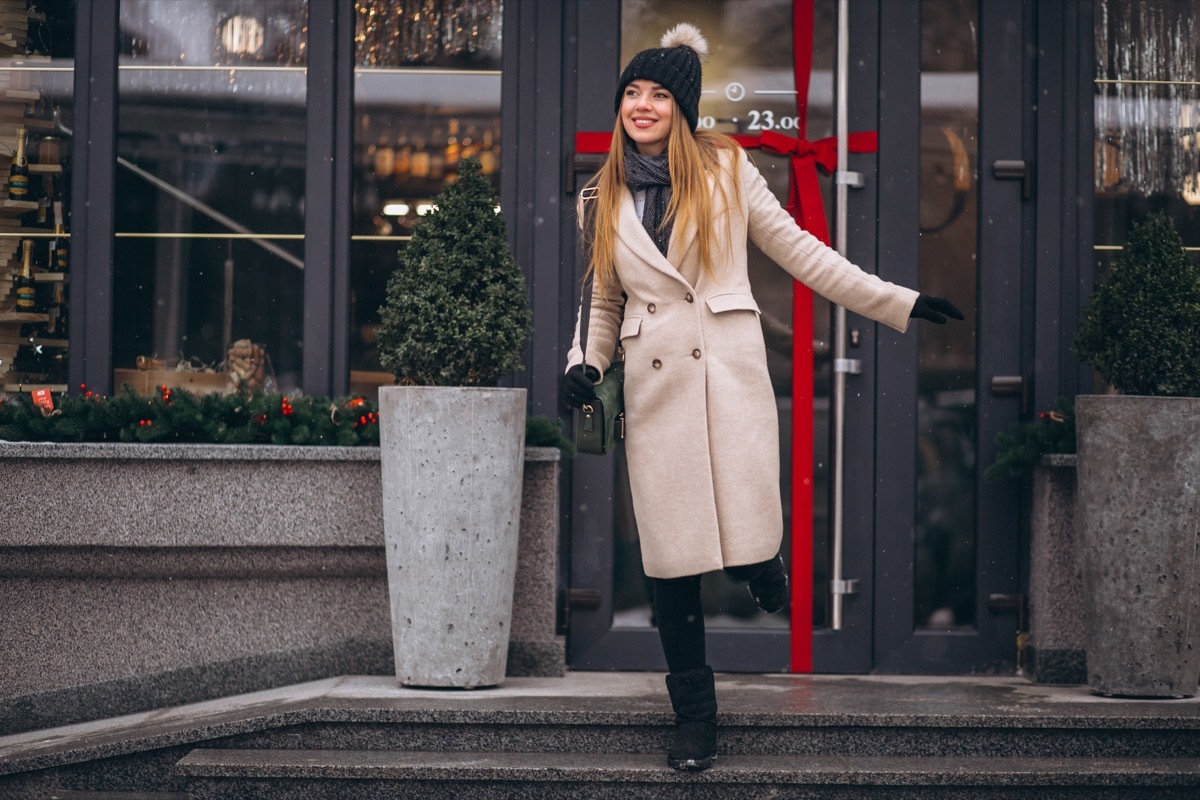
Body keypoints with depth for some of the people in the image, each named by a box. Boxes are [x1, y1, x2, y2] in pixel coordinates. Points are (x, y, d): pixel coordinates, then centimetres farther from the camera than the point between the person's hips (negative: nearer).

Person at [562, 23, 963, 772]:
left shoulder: (727, 169, 5)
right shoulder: (602, 198, 12)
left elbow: (800, 250, 8)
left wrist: (900, 303, 5)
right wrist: (587, 365, 1)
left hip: (732, 372, -2)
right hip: (655, 381, 2)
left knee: (750, 543, -11)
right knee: (672, 557, 0)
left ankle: (765, 571, 28)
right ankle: (694, 718, 13)